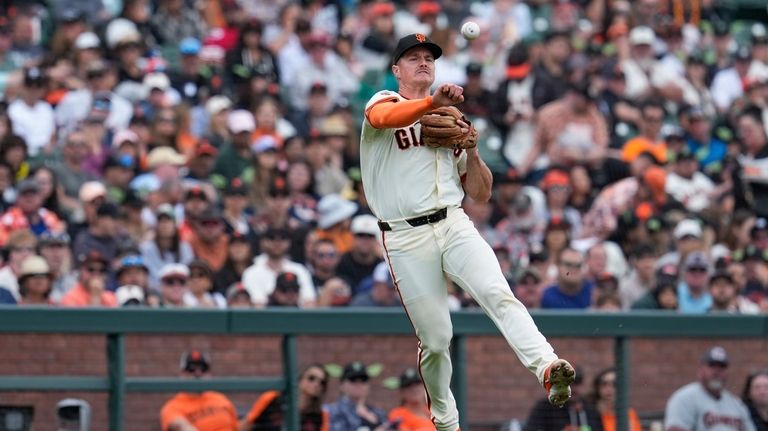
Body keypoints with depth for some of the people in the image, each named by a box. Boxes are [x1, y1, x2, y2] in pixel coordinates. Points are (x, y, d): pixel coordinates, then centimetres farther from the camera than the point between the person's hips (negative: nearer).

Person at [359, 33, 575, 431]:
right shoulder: (384, 103, 6)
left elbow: (481, 193, 21)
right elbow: (386, 117, -23)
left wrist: (472, 150, 3)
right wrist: (434, 102, -39)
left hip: (454, 226, 3)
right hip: (406, 239, -3)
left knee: (497, 294, -23)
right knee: (435, 337, -1)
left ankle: (546, 368, -41)